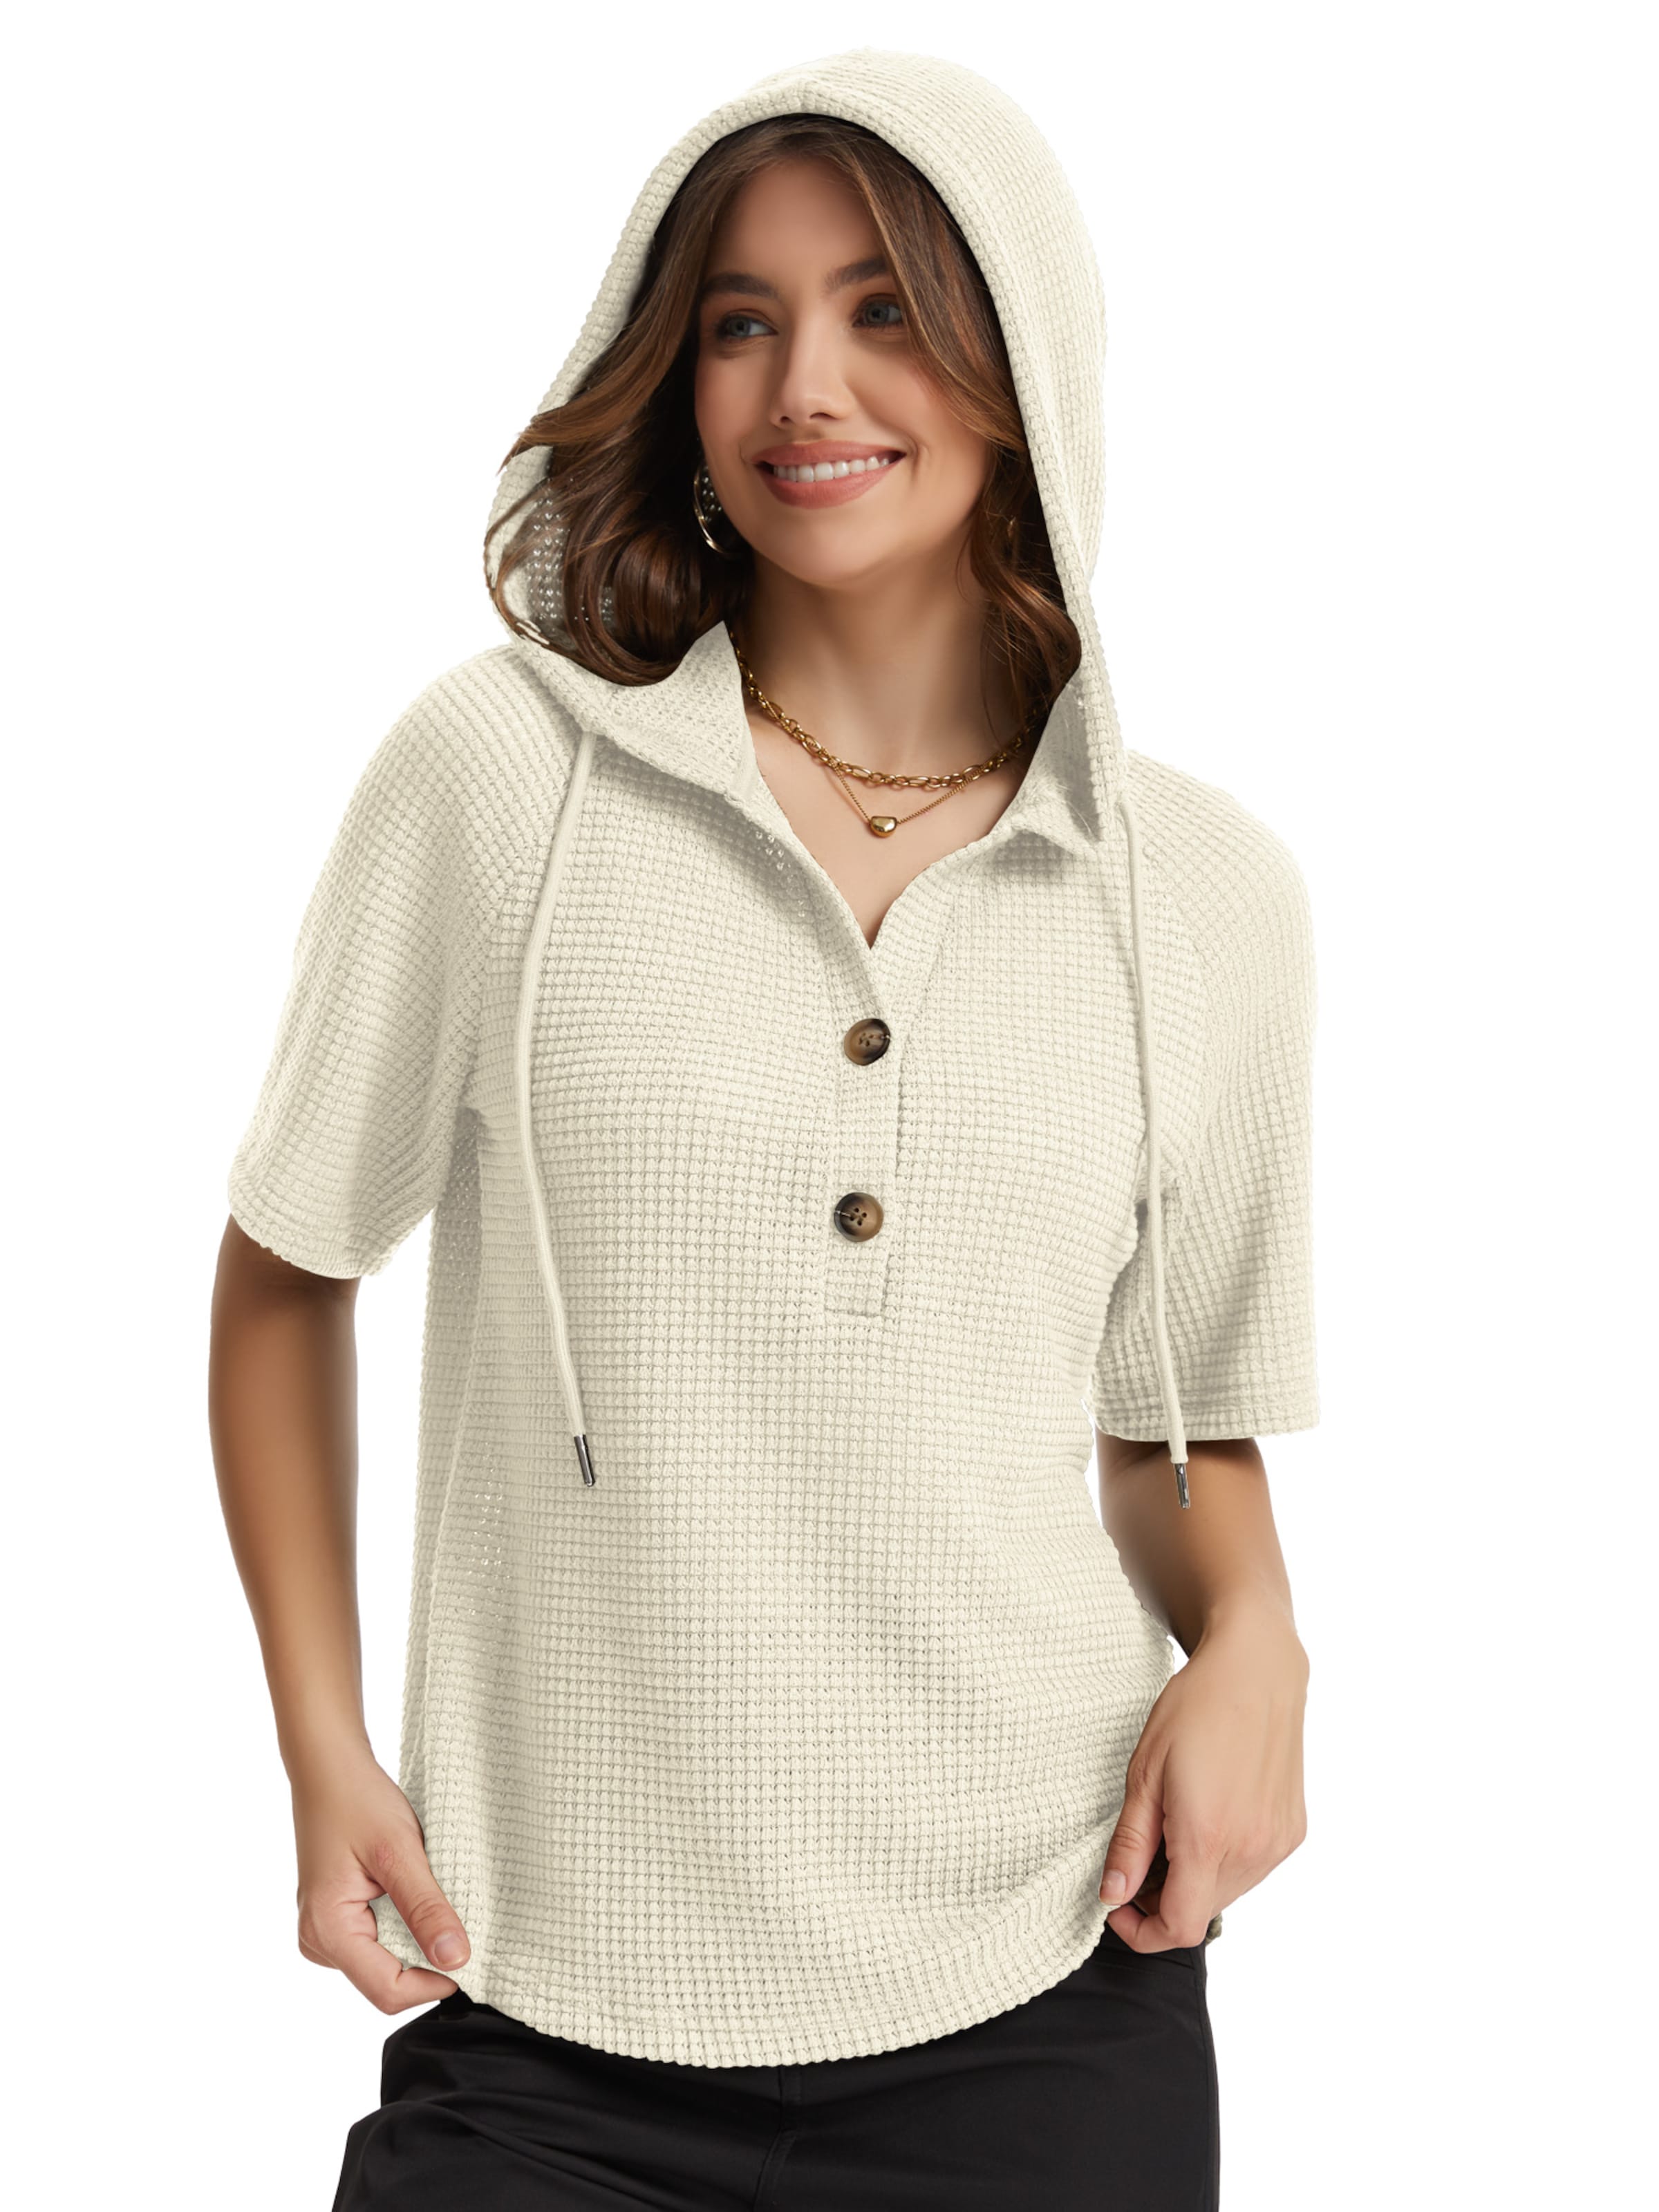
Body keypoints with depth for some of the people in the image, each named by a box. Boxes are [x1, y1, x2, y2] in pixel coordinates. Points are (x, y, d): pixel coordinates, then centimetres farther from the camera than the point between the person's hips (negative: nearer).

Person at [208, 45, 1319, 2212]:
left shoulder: (1210, 890, 3)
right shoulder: (500, 770, -4)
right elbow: (286, 1278, 6)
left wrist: (1249, 1637, -6)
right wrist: (325, 1750, 1)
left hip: (1048, 2004, 2)